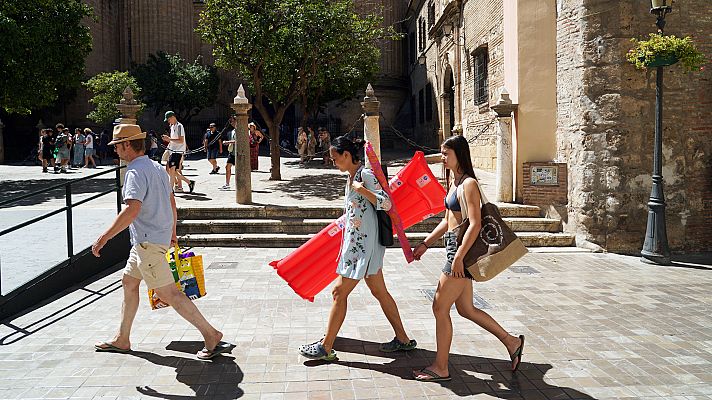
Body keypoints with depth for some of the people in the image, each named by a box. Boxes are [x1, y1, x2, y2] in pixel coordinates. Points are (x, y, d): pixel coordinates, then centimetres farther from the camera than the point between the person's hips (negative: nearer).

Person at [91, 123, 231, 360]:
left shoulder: (135, 172, -18)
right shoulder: (157, 168, 12)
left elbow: (132, 210, -31)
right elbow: (172, 203, 19)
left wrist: (104, 238, -28)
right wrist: (172, 233, 29)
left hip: (148, 241, -10)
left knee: (168, 292, -7)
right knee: (128, 282, 19)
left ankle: (211, 335, -5)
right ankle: (122, 340, 29)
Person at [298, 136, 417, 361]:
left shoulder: (365, 174, -13)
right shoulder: (352, 176, 15)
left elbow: (386, 203, -20)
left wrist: (361, 189, -25)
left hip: (363, 243, -10)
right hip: (356, 241, 10)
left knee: (339, 292, -5)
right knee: (379, 292, 14)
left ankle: (326, 347, 3)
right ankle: (403, 339, 23)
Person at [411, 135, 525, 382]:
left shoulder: (469, 183, -14)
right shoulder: (454, 182, 14)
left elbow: (475, 224, -21)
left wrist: (459, 257, -23)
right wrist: (425, 244, 17)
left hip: (462, 250, -10)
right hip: (455, 249, 10)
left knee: (440, 308, -2)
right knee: (466, 309, 16)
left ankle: (440, 368, 10)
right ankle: (511, 342, 29)